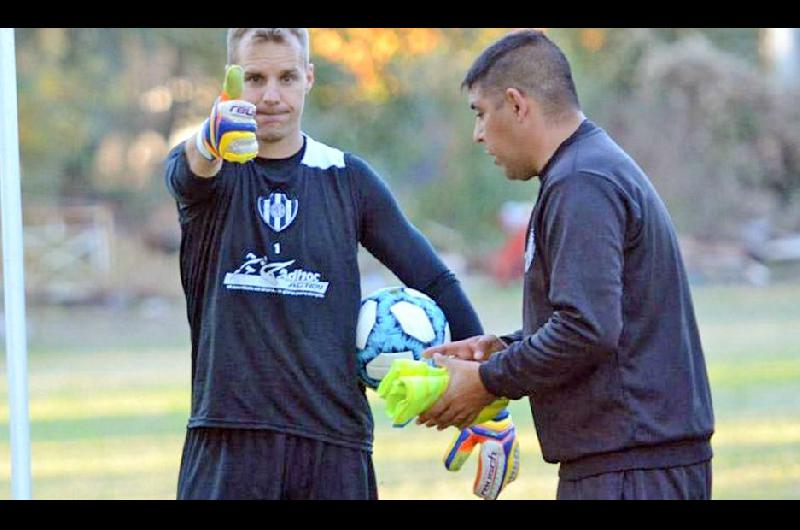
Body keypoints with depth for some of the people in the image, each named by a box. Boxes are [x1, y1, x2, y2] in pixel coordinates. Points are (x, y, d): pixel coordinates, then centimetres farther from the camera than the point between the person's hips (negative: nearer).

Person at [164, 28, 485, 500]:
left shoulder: (348, 178, 7)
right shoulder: (208, 170, 2)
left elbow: (433, 279, 10)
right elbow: (189, 172, -24)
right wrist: (211, 143, -49)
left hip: (335, 441, 2)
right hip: (229, 438, -2)